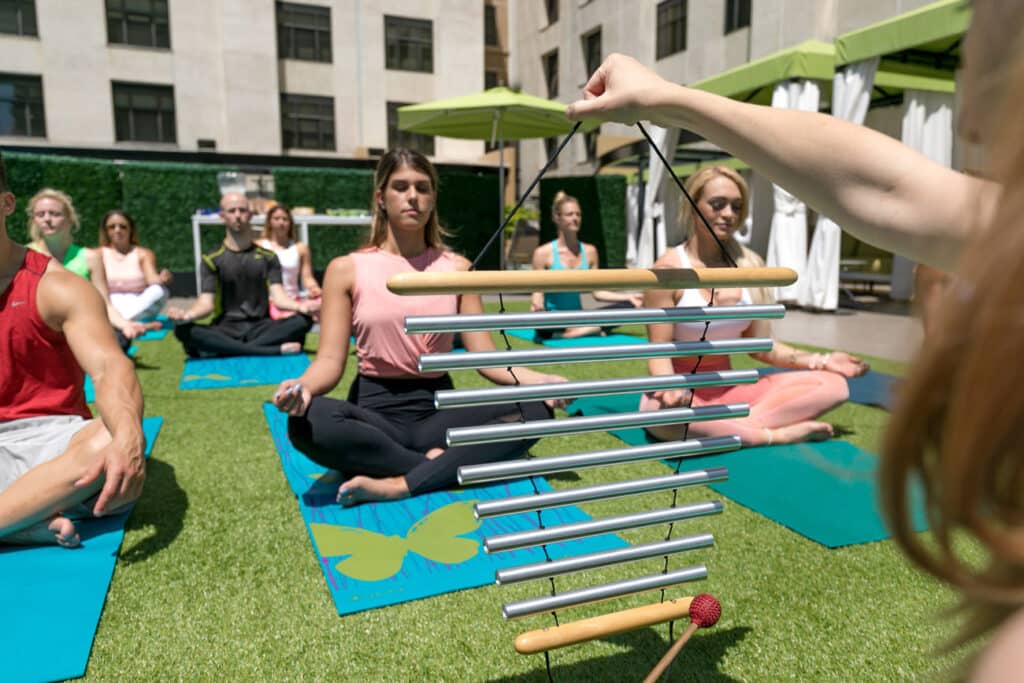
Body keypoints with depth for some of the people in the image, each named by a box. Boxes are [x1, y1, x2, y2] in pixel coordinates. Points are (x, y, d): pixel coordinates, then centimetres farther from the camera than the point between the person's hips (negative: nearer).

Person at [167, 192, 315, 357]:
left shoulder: (267, 256, 11)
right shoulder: (211, 259, 7)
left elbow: (277, 296, -1)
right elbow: (207, 302, -2)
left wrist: (300, 306, -24)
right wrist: (187, 315, -26)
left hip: (261, 328, 1)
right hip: (226, 330, 0)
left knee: (303, 320, -26)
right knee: (183, 330, -31)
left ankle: (226, 350, -27)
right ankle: (274, 350, -34)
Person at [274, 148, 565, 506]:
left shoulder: (456, 268, 5)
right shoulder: (346, 269, 0)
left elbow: (485, 357, 0)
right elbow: (330, 359, -6)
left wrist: (541, 379, -18)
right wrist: (304, 385, -29)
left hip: (440, 408, 2)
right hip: (375, 409, -2)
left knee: (536, 409, -22)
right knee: (307, 421, -34)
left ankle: (401, 484, -27)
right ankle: (437, 465, -19)